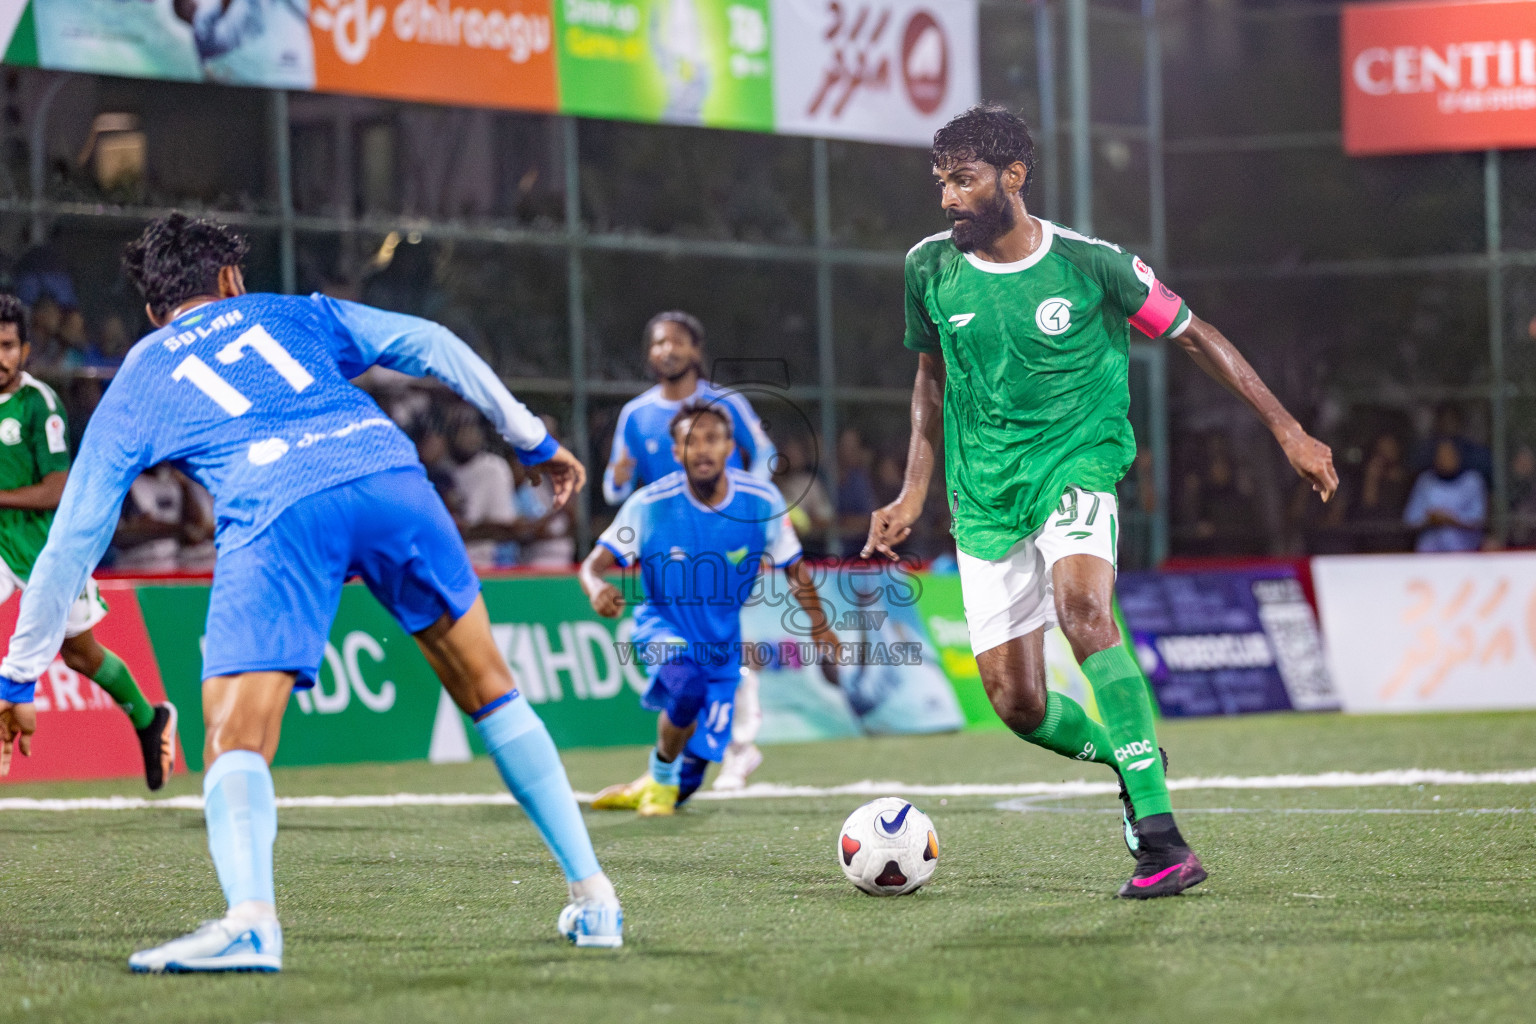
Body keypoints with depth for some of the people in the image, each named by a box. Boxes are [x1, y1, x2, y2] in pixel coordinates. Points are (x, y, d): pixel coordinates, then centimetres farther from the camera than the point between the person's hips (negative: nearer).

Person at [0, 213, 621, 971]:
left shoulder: (135, 383, 28)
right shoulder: (293, 313, 32)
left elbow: (72, 542, 27)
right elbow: (429, 345, 22)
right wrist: (533, 440, 29)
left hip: (276, 511, -2)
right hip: (388, 473, 2)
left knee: (235, 745, -3)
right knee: (490, 693, 19)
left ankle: (249, 918, -32)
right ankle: (592, 895, 20)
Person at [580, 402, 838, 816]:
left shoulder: (763, 502, -14)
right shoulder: (650, 504, -20)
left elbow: (794, 568, 1)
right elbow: (595, 564, -22)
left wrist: (819, 626, -4)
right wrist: (597, 588, -44)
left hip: (722, 638, 3)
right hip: (664, 624, -3)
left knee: (692, 771, 3)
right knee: (687, 685, -37)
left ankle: (649, 790, 39)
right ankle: (661, 777, -9)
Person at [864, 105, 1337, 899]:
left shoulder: (1090, 264, -8)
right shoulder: (930, 268, 1)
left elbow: (1194, 336, 3)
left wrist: (1285, 428, 2)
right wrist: (916, 491, 11)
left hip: (1077, 467, -4)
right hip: (985, 497, 4)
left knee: (1082, 605, -34)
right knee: (1016, 703, -5)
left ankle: (1158, 832, -34)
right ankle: (1130, 761, 29)